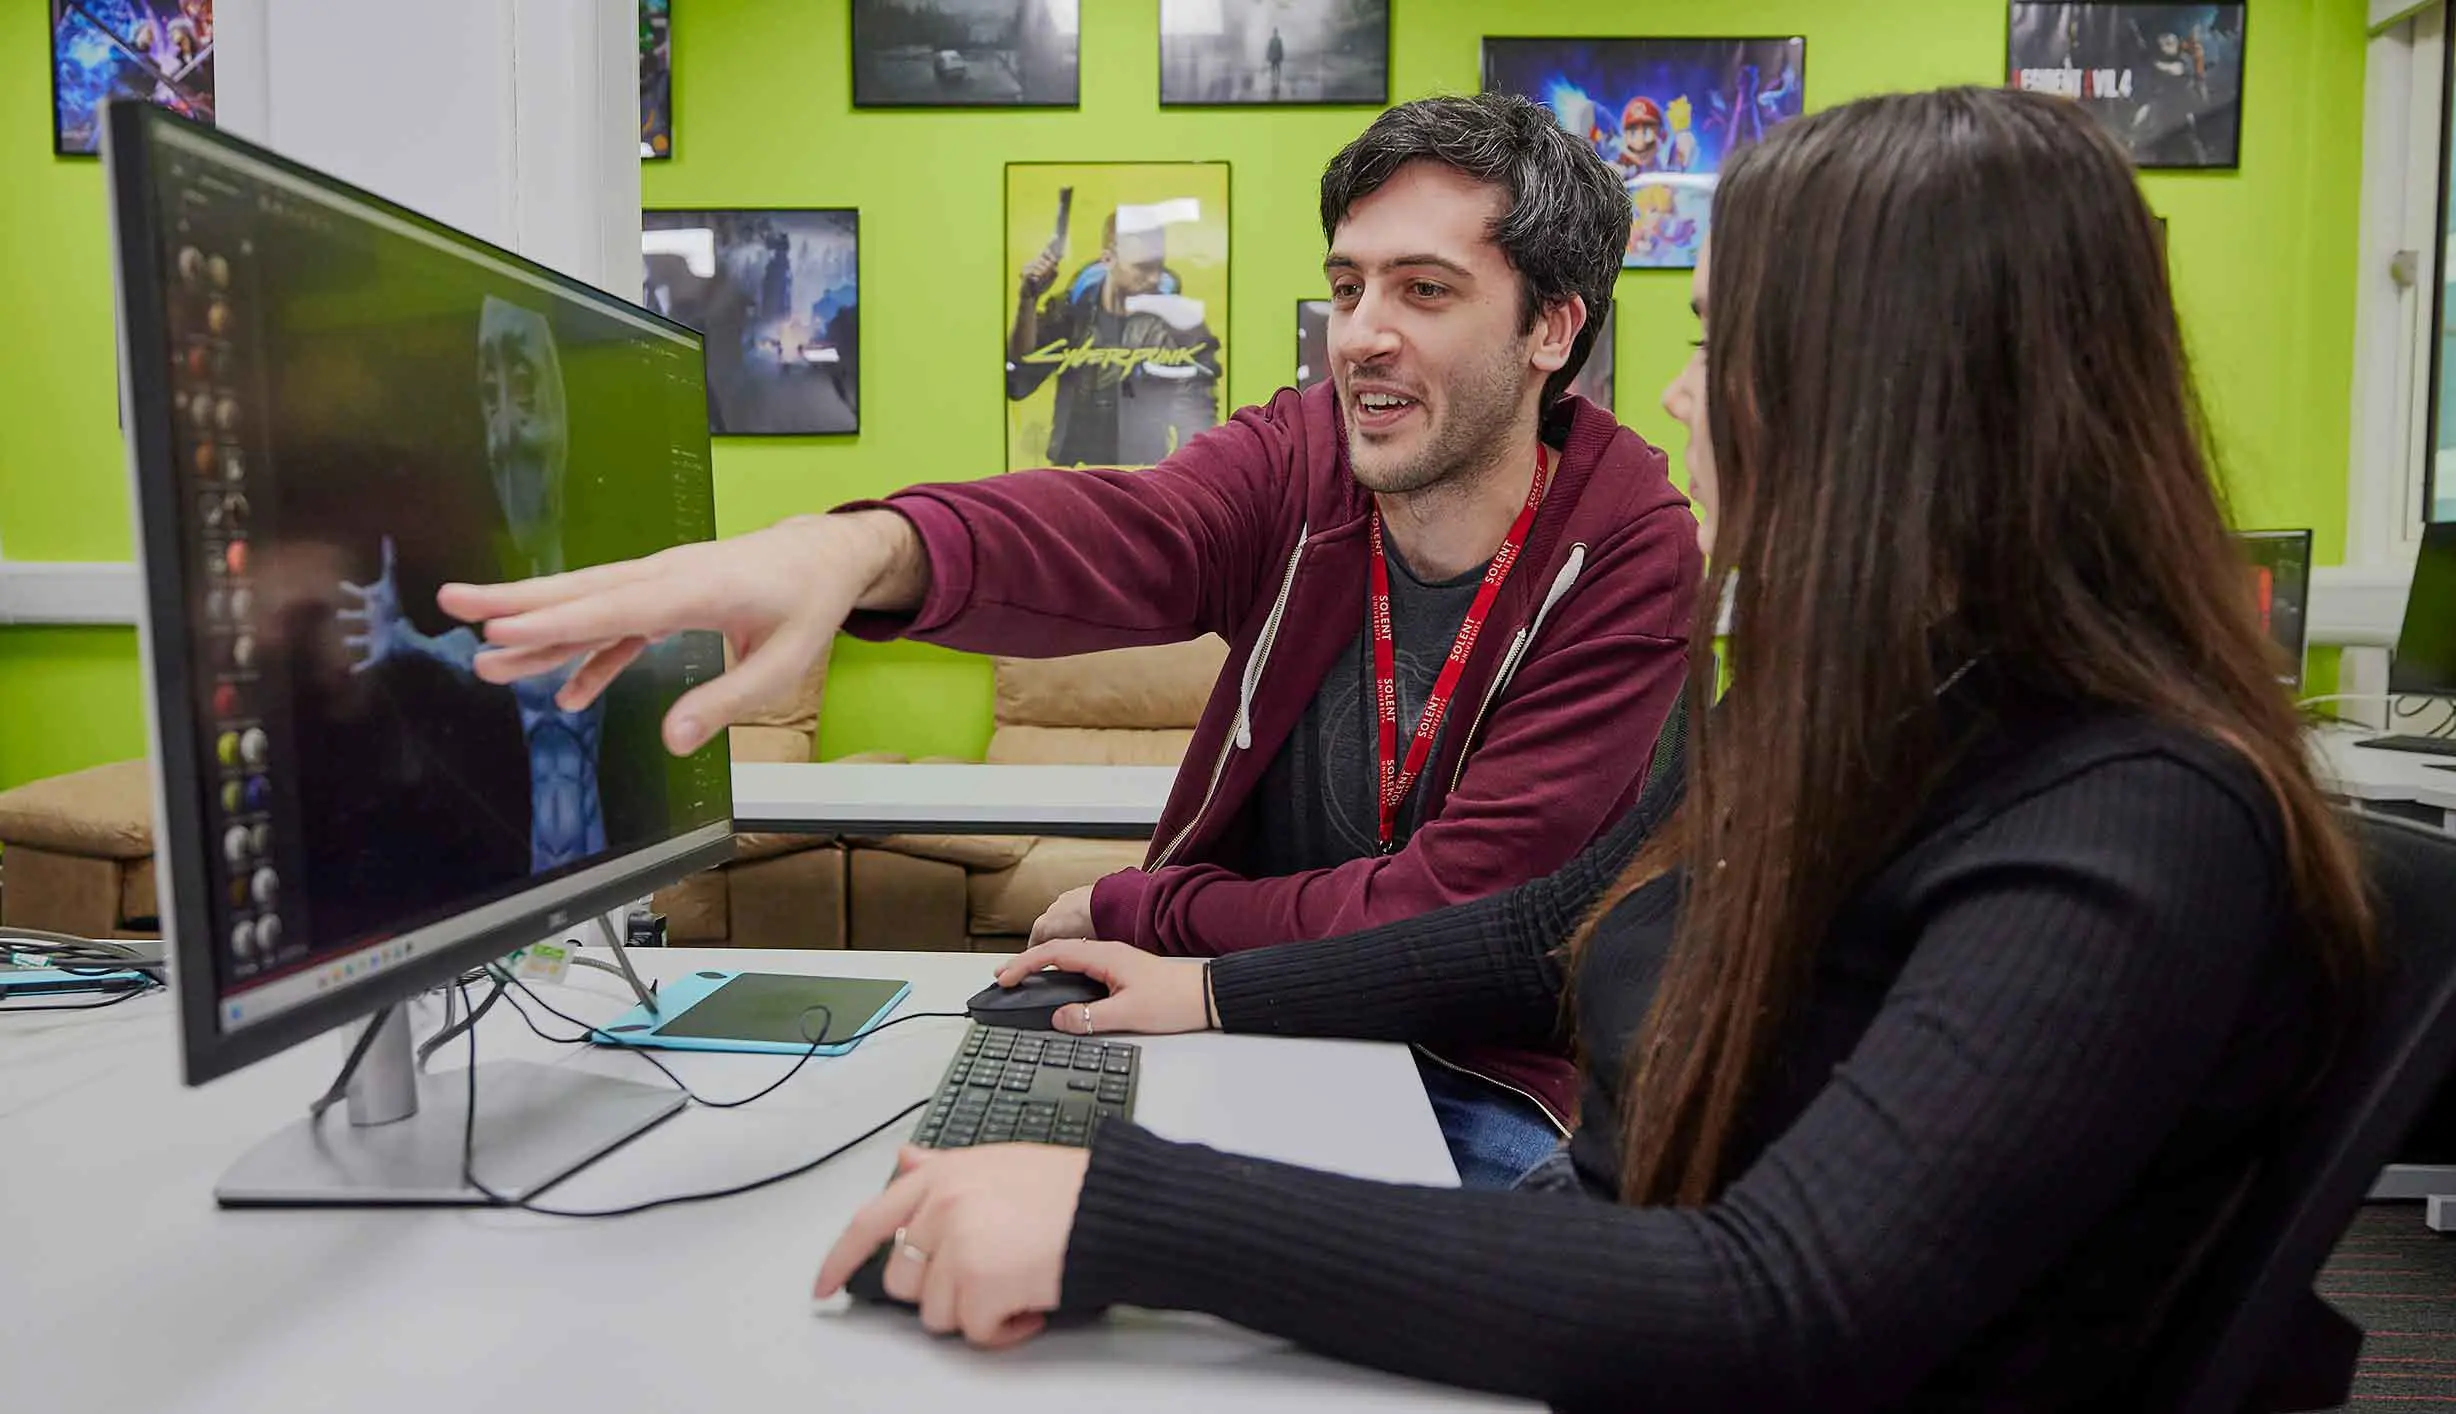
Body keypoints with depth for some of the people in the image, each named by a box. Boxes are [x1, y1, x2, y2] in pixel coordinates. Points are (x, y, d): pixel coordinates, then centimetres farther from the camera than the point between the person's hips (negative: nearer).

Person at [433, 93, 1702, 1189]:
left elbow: (1448, 914, -20)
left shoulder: (1633, 560, -16)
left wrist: (1127, 913, -12)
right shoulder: (1301, 455, -7)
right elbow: (1116, 534, -30)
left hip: (1474, 1076, -2)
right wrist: (860, 549, -52)